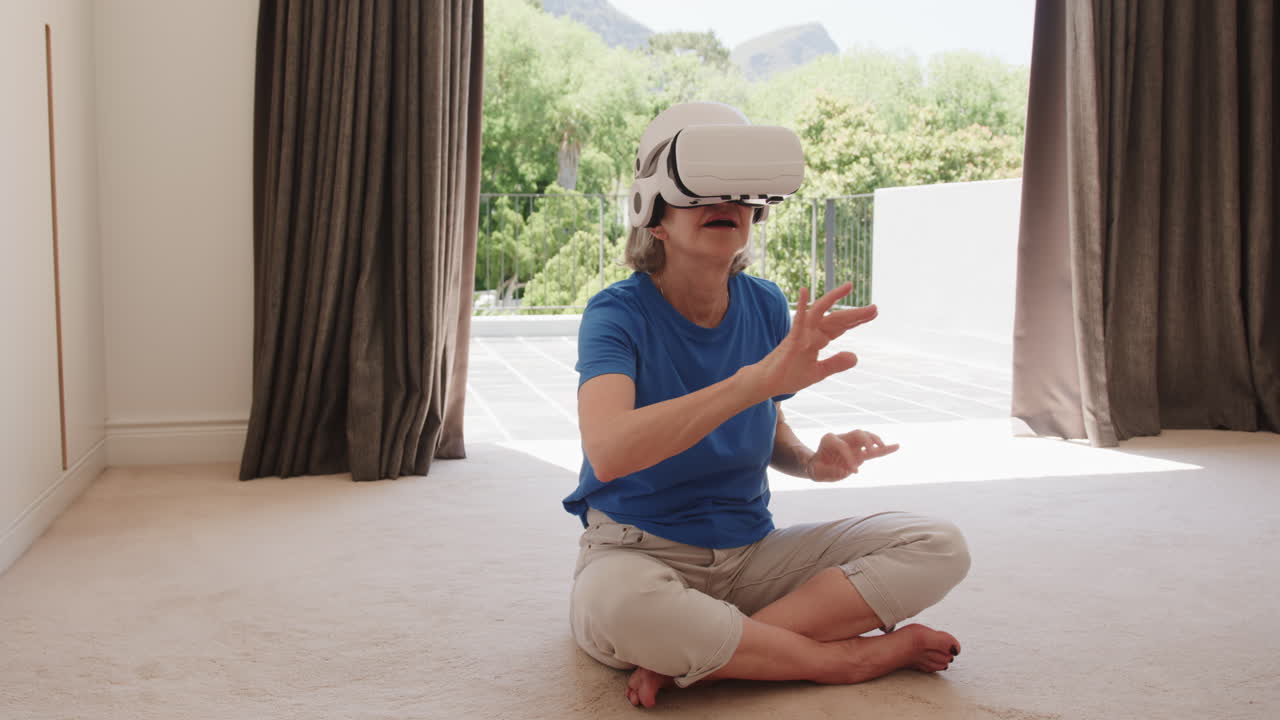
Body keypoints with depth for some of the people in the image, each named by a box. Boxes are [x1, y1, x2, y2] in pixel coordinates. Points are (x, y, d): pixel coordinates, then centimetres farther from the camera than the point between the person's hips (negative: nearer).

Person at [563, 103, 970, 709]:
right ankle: (854, 655, -18)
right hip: (639, 550, -5)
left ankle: (690, 657, -20)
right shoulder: (618, 314, -15)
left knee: (938, 547, -10)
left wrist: (812, 461, -7)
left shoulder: (767, 307, 1)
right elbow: (608, 451, -35)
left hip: (749, 552, 6)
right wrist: (760, 377, -42)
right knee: (616, 603, -41)